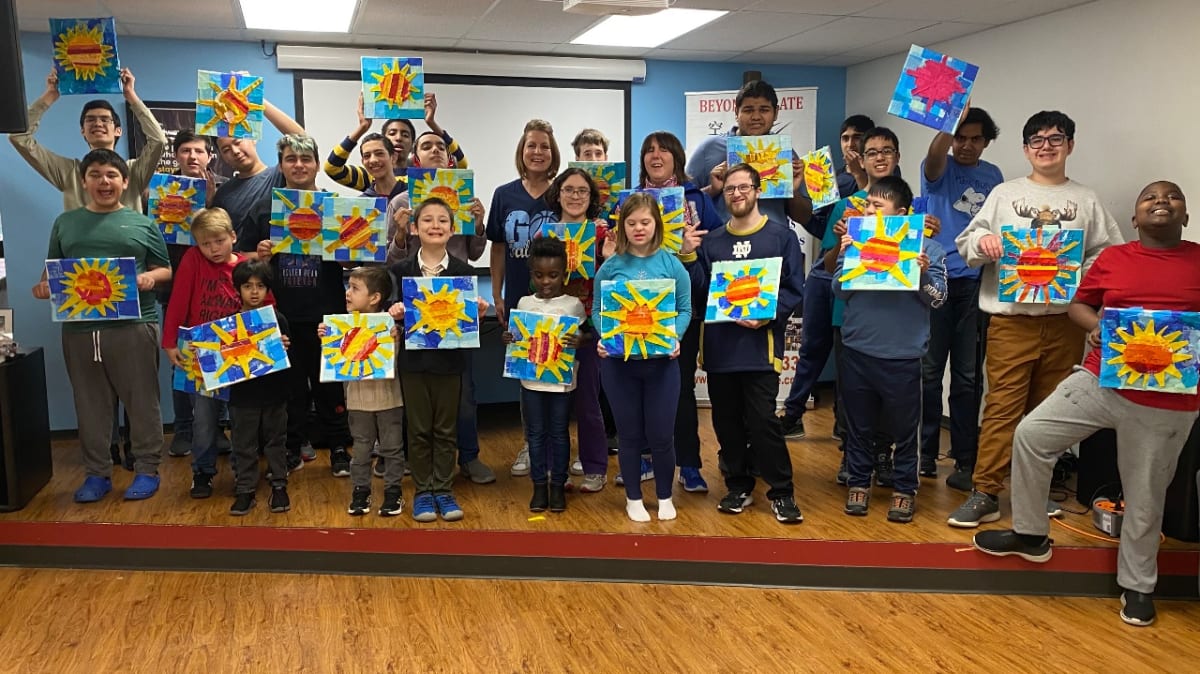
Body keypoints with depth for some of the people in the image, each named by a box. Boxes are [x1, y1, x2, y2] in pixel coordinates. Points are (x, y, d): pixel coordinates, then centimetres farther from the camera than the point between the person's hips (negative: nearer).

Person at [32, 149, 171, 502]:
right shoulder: (65, 223, 14)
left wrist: (150, 277, -13)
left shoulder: (143, 224, 7)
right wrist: (45, 285, -4)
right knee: (90, 404, 8)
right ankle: (97, 473, 19)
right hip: (79, 327, 3)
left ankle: (147, 470, 13)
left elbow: (167, 270, 8)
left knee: (141, 401, 2)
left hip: (133, 325, -2)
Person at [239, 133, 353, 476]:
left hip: (327, 315, -1)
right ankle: (291, 448, 22)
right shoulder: (264, 208, 7)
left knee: (330, 384, 5)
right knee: (288, 386, 9)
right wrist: (259, 255, -12)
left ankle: (339, 449, 17)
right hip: (281, 316, 1)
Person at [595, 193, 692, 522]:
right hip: (618, 361, 1)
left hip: (661, 360, 0)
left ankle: (665, 497, 27)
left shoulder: (671, 264, -2)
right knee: (629, 434, 11)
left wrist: (675, 339, -16)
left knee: (661, 434, 6)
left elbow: (685, 309, 0)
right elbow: (597, 310, 1)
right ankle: (633, 498, 28)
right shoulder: (610, 266, -1)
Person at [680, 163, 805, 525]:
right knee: (727, 421, 10)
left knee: (763, 420, -7)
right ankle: (738, 487, 25)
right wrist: (688, 255, -9)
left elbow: (794, 290, -3)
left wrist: (766, 315, -17)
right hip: (719, 345, 4)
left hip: (760, 344, -4)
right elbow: (699, 289, 4)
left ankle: (782, 492, 7)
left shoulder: (781, 237, 2)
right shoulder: (710, 241, 11)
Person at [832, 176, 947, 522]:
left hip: (902, 355, -3)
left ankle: (904, 489, 24)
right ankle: (859, 483, 28)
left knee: (903, 428, 9)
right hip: (857, 351, 3)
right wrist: (846, 257, -11)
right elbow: (840, 291, 2)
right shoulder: (857, 241, 6)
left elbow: (937, 298, -4)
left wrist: (923, 272, -20)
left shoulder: (927, 247, -2)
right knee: (859, 426, 14)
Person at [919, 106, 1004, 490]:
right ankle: (926, 453, 15)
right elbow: (935, 155, -22)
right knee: (929, 370, 3)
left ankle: (965, 462, 9)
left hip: (975, 282, 2)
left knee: (967, 375, 4)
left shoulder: (993, 176, 13)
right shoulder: (938, 169, 2)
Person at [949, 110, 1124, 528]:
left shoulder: (1086, 201, 11)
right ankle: (985, 494, -2)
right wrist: (981, 241, -16)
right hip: (1011, 320, -2)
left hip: (1065, 321, 2)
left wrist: (1083, 274, -12)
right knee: (1002, 407, -6)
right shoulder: (1004, 193, 9)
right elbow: (966, 244, 6)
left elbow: (1110, 255, 7)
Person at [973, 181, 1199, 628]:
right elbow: (1079, 303, 11)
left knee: (1145, 496, 8)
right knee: (1031, 434, -2)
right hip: (1101, 381, 2)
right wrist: (1095, 329, -9)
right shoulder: (1113, 259, 3)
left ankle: (1137, 585, 30)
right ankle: (1030, 534, 18)